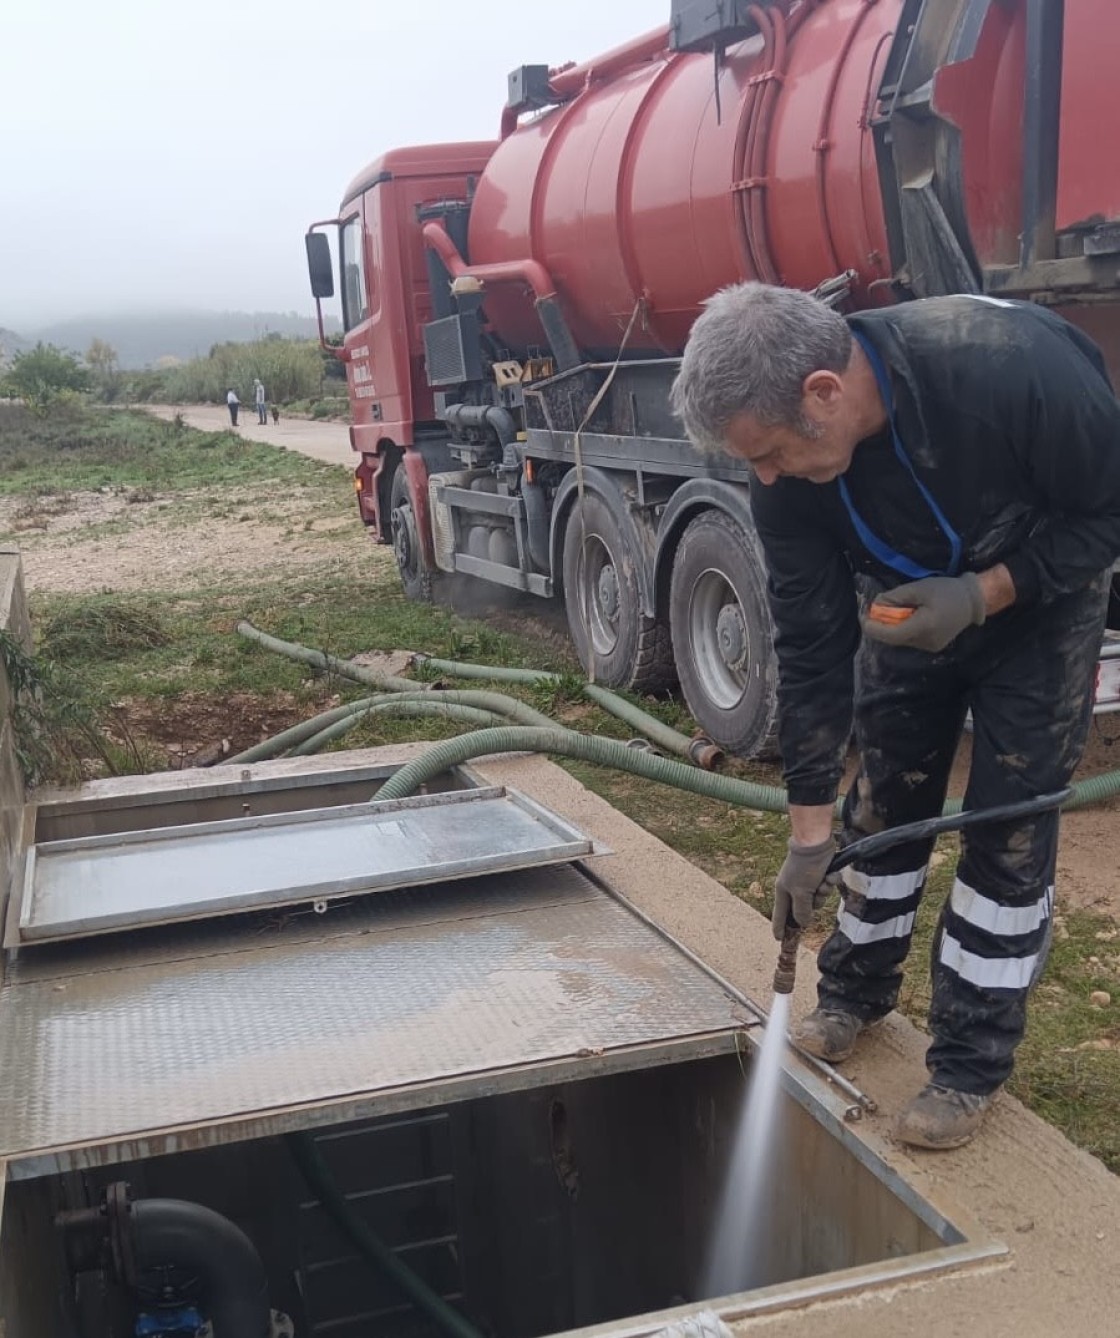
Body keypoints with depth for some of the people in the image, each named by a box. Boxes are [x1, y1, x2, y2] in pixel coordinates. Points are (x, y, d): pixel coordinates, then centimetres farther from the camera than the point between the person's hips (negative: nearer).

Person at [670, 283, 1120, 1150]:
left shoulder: (1012, 365, -40)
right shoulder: (791, 475, -25)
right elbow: (811, 649, -17)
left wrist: (984, 593, -35)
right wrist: (810, 830, -15)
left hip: (1039, 601, -3)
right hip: (910, 608, 4)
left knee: (1009, 829, -4)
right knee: (883, 803, 9)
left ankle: (971, 1067, 11)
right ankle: (856, 995, 32)